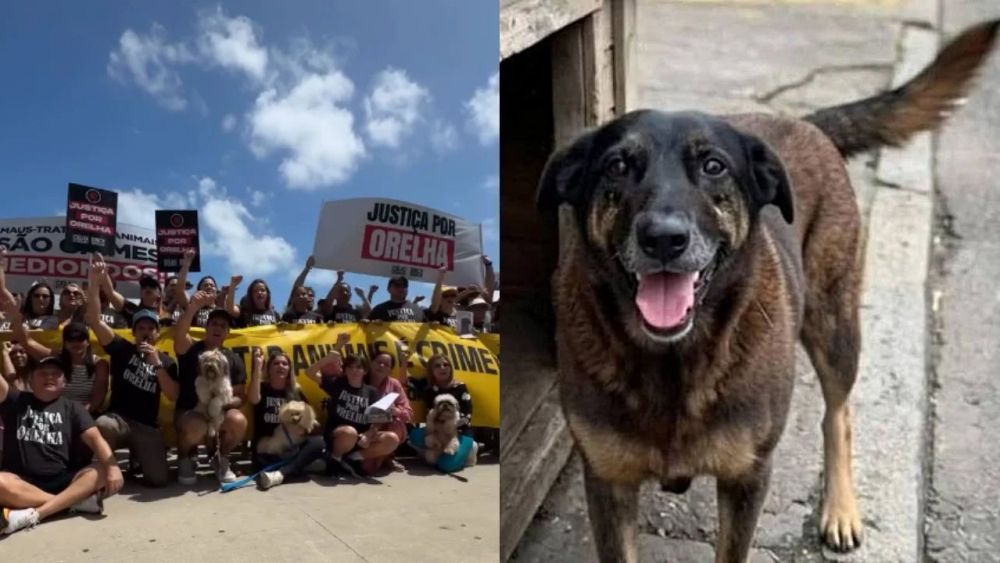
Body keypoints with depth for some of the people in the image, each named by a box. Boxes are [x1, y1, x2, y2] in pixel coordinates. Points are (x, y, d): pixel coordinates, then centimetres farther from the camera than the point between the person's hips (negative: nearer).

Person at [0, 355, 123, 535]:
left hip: (62, 480, 1)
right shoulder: (16, 401, 14)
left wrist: (112, 466, -23)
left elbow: (95, 438, -4)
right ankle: (77, 500, -28)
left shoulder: (72, 408, 12)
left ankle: (33, 514, -39)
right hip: (22, 482, -1)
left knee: (102, 472, -27)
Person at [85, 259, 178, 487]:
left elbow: (174, 396, -3)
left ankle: (137, 456, 22)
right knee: (100, 427, -39)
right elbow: (94, 320, -8)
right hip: (118, 418, -2)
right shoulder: (122, 349, 5)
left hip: (147, 426, 2)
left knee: (158, 479, -13)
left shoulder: (166, 361, 10)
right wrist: (94, 283, -20)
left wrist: (157, 364, -12)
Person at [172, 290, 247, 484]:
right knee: (196, 428, -39)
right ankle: (184, 459, 0)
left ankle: (221, 459, 1)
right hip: (189, 412, -2)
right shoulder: (191, 349, -2)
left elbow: (240, 396, 5)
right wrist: (194, 307, -45)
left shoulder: (233, 359, 6)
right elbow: (178, 334, -28)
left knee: (239, 421, -32)